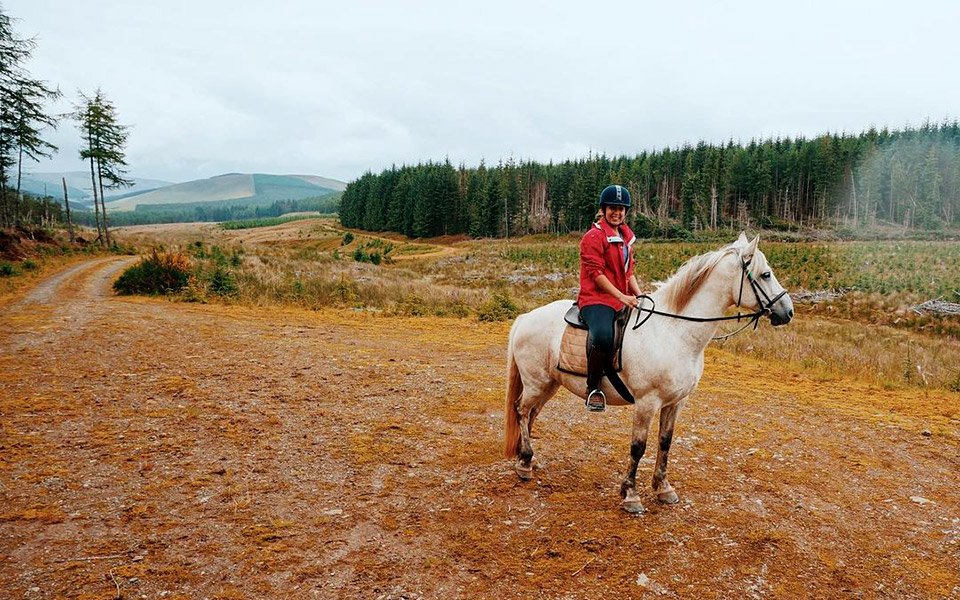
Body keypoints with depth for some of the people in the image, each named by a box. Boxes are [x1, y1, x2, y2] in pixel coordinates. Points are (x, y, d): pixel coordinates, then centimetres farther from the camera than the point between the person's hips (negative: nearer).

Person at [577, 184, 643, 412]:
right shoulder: (594, 236, -6)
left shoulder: (626, 236, 21)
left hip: (623, 299, 9)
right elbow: (596, 273, -14)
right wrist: (622, 297, -19)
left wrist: (639, 296, 8)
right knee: (602, 335, -37)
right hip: (596, 299, -9)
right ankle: (593, 388, -19)